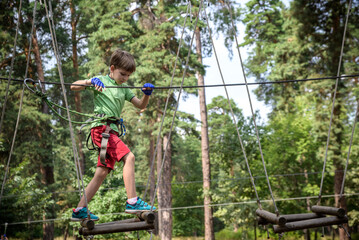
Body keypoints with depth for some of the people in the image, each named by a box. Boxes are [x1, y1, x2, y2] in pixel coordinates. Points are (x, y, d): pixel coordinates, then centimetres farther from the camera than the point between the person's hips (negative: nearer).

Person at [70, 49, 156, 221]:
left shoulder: (124, 89, 23)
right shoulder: (101, 80, 5)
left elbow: (141, 105, 21)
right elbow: (74, 87, -1)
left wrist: (147, 94, 1)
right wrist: (91, 81, -18)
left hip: (112, 131, 8)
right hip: (101, 127, -7)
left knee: (102, 173, 4)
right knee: (128, 157, -22)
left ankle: (79, 210, 9)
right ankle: (132, 202, -23)